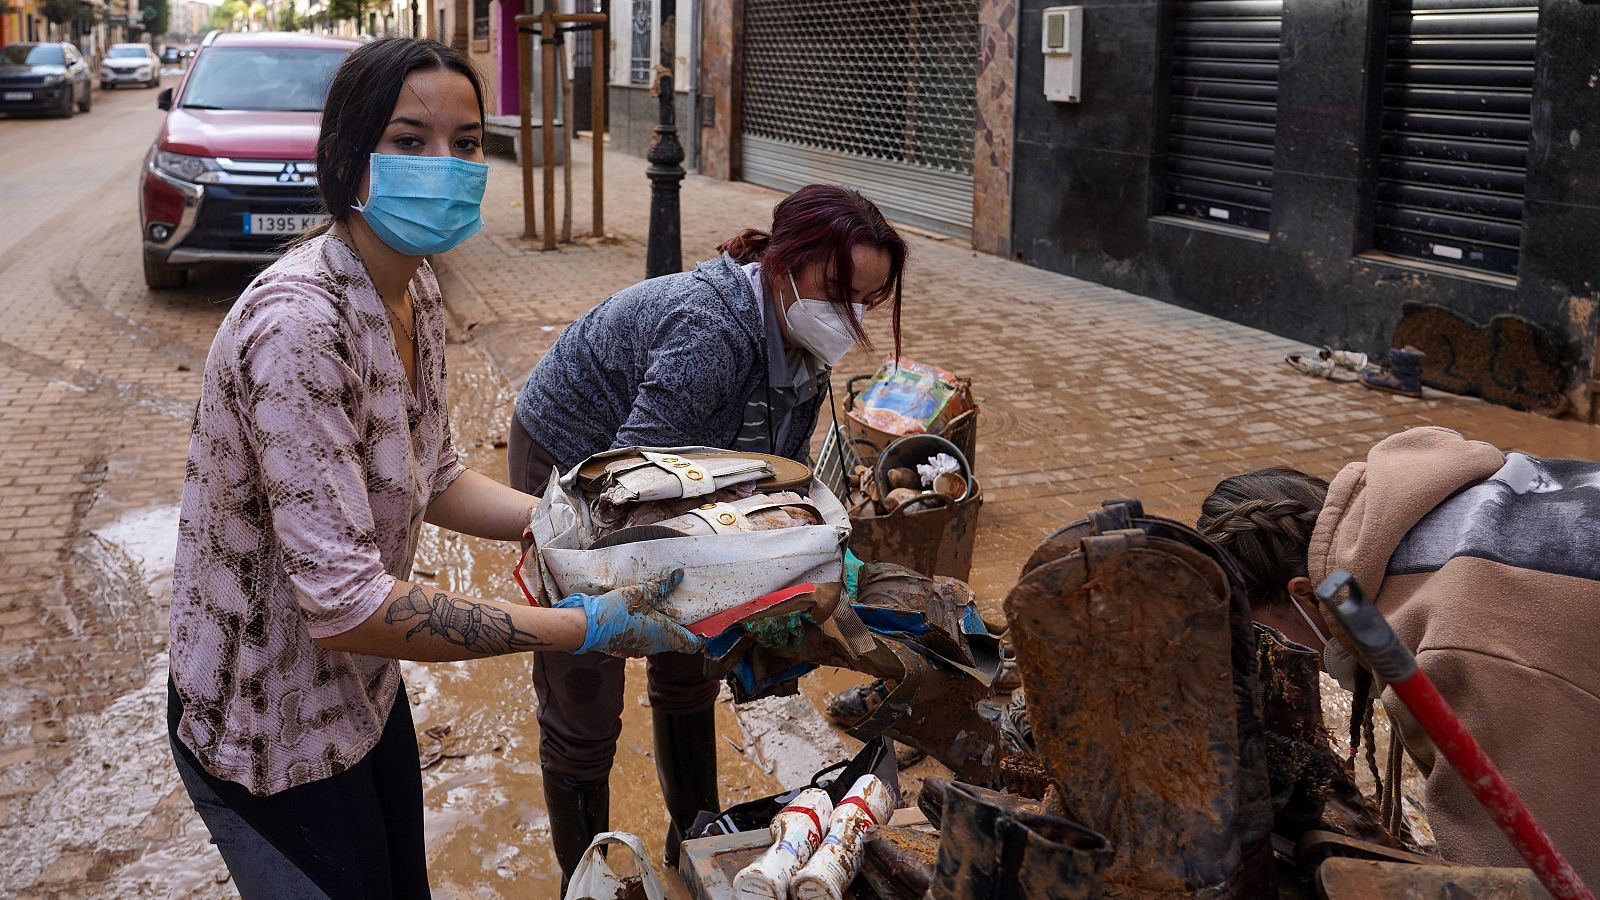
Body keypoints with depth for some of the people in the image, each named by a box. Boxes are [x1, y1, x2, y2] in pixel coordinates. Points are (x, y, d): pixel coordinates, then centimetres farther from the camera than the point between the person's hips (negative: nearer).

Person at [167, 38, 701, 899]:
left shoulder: (415, 292, -3)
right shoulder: (297, 325, -31)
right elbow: (344, 604, -34)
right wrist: (586, 625, -31)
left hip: (363, 688, 8)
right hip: (271, 724, -8)